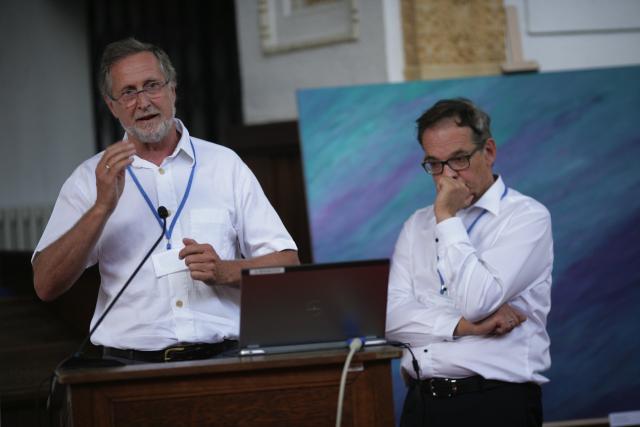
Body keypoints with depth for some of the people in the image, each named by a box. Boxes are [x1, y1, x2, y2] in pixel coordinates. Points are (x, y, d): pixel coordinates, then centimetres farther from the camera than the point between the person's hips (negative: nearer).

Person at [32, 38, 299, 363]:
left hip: (222, 358, 0)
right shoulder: (91, 178, 9)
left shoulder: (225, 164, 12)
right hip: (131, 364, 0)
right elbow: (46, 286, -1)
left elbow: (286, 264, 10)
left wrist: (225, 272, -8)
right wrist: (102, 207, -11)